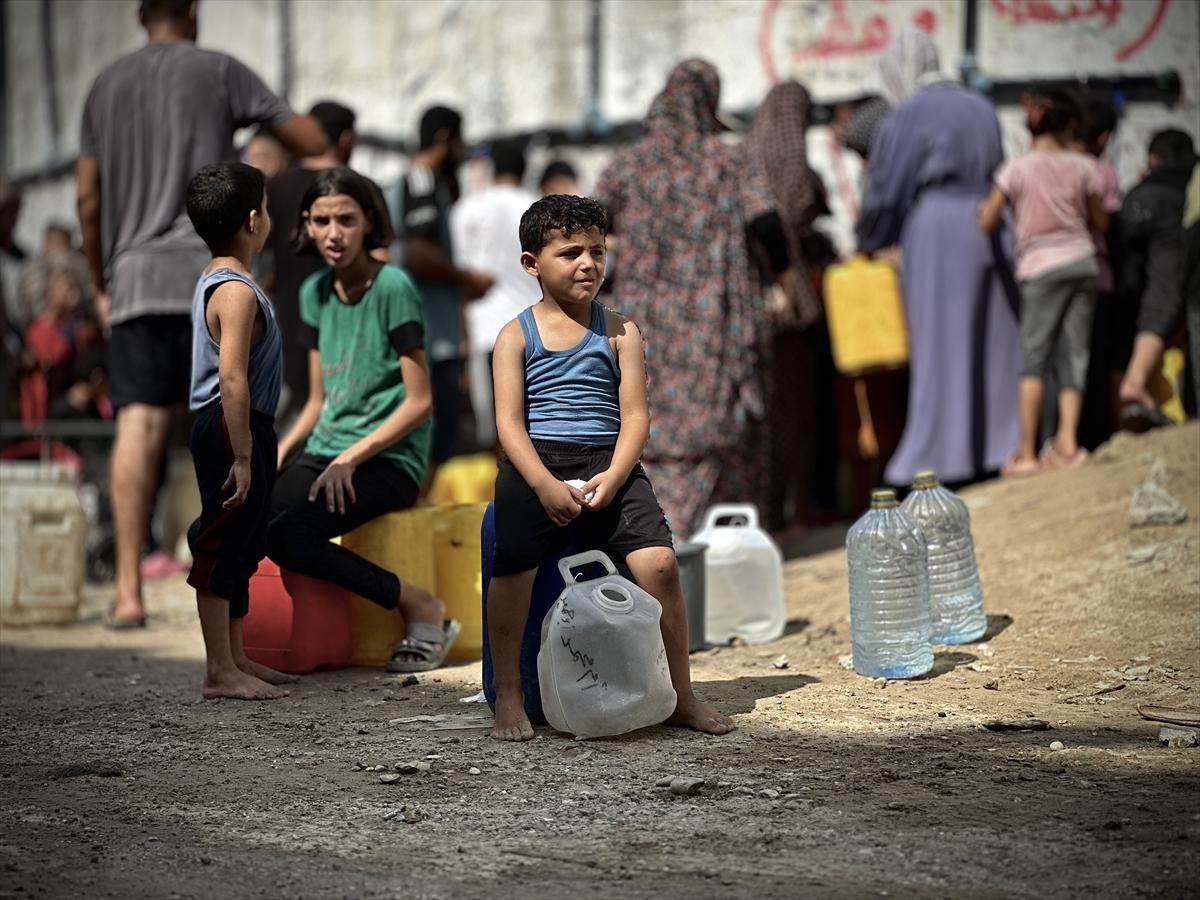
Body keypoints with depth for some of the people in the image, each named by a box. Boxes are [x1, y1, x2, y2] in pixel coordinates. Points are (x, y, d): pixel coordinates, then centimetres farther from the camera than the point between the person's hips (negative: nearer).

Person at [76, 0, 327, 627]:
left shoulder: (106, 86, 16)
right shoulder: (219, 72, 4)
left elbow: (87, 199, 14)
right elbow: (313, 142, 5)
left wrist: (100, 284, 22)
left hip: (133, 275, 3)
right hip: (210, 271, -3)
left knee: (139, 425, -4)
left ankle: (128, 590, -12)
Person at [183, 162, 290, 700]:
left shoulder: (215, 280, 14)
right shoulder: (238, 291, -18)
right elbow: (231, 378, -25)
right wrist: (243, 457, -24)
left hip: (231, 429, 11)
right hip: (230, 430, -11)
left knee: (239, 547, 16)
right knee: (223, 545, -5)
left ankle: (235, 659, 24)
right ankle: (220, 673, -1)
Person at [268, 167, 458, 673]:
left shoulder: (392, 287, -7)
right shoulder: (315, 293, 14)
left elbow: (419, 402, -10)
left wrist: (351, 458, -18)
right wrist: (279, 453, 2)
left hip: (388, 460, -7)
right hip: (326, 455, 7)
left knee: (287, 533, -30)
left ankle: (423, 611, -14)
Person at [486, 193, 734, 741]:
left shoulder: (619, 331, 11)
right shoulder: (516, 335, 7)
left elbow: (635, 416, 4)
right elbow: (509, 420, -2)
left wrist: (613, 477, -14)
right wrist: (545, 485, -17)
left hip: (610, 464, 1)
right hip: (536, 467, -1)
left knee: (659, 561, -19)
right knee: (512, 566, -25)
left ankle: (681, 696, -4)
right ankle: (508, 697, -6)